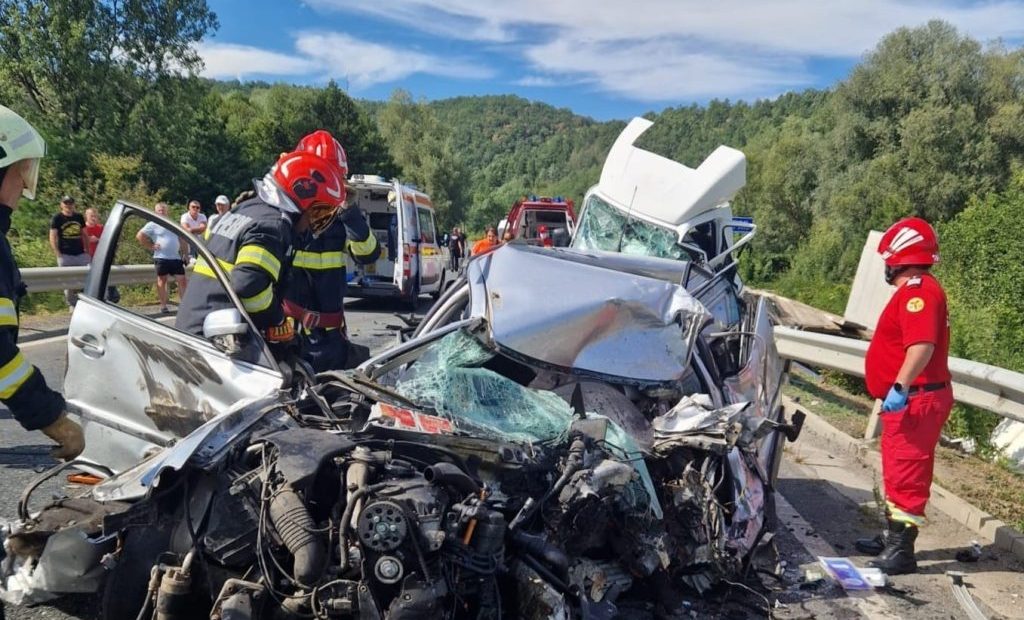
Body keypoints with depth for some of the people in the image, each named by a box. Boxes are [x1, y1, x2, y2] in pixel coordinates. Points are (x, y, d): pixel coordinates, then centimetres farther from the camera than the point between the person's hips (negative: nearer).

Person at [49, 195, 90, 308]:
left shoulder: (79, 217, 12)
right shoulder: (57, 218, 1)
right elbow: (52, 238, -2)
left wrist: (87, 249, 10)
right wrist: (58, 254, -11)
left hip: (81, 254, 3)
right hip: (65, 255, -3)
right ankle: (72, 305, 12)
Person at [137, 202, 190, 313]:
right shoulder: (153, 225, 1)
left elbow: (182, 240, 20)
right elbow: (139, 236, -6)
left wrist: (185, 254, 12)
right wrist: (150, 247, -7)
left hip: (176, 258, 4)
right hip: (161, 258, -4)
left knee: (182, 280, -1)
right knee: (162, 281, 2)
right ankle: (163, 305, 8)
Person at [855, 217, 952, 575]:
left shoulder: (918, 290, -18)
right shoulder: (916, 290, 16)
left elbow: (922, 345, -31)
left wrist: (900, 387, -34)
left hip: (915, 401, -11)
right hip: (910, 400, 11)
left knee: (906, 475, -6)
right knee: (899, 472, 19)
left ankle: (901, 553, 1)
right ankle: (892, 538, 31)